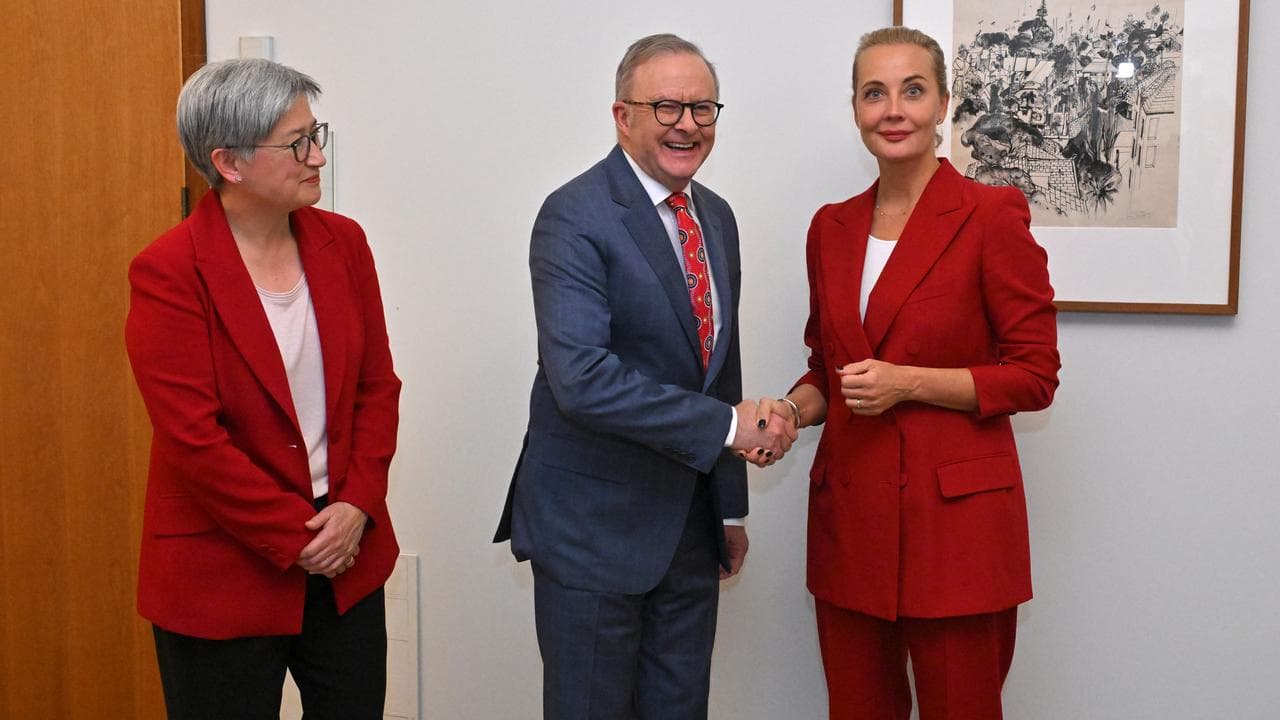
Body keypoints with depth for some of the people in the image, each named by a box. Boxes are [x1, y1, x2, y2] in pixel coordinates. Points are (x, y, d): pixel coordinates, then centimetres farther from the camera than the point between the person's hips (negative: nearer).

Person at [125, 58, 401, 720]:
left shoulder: (342, 242, 2)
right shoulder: (168, 273, -14)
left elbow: (378, 385, 5)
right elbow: (193, 439, -16)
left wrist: (358, 505, -7)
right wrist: (297, 538, -13)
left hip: (347, 561, 5)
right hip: (223, 577, -4)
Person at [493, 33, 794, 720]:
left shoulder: (717, 217, 10)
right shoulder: (575, 217, -15)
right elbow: (581, 378, -26)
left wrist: (730, 506, 17)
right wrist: (728, 424, -23)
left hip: (691, 526, 7)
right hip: (594, 526, -7)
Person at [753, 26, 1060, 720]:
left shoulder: (992, 215, -7)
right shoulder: (832, 227, 9)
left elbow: (1035, 375, -7)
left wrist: (910, 383, -18)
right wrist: (793, 408, -3)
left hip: (956, 514, -5)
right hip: (849, 513, 5)